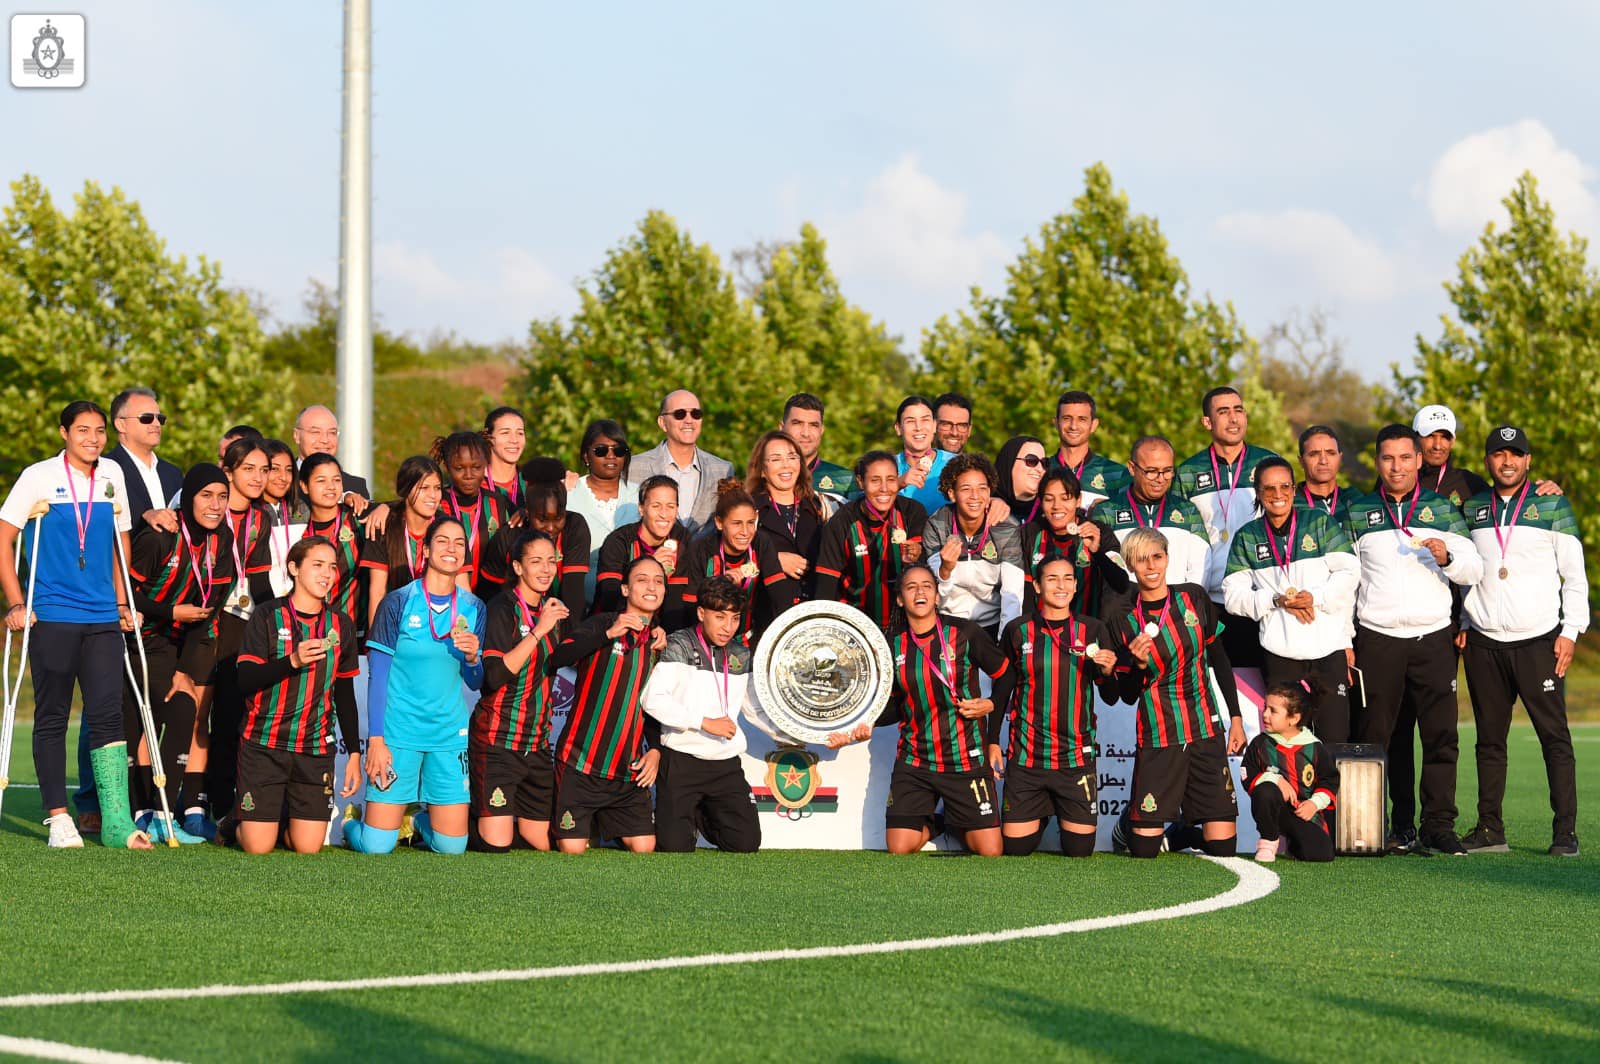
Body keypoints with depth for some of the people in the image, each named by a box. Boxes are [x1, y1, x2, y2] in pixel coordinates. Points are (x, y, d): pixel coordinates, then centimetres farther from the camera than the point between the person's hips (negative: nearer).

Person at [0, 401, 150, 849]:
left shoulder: (111, 476, 11)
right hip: (52, 617, -3)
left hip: (103, 617, 3)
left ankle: (117, 821, -7)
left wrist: (122, 602, 16)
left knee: (107, 713, -5)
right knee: (52, 718, 2)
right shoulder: (39, 477, -1)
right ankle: (58, 818, 8)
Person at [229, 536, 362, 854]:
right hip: (264, 744, -3)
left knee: (307, 846, -4)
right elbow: (246, 681, -12)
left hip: (316, 747, 3)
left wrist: (354, 754, 12)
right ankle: (239, 819, 28)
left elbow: (345, 695, 15)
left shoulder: (341, 624, 8)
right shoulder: (268, 616, -3)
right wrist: (293, 661, -25)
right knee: (258, 846, -6)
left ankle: (283, 818, 28)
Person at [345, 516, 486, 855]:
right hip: (398, 734, -3)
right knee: (376, 846, -6)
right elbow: (377, 675, -3)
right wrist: (376, 739, -9)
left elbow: (475, 683, 11)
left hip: (449, 735, 3)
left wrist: (472, 657, -11)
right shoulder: (398, 602, -5)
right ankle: (351, 820, 28)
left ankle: (416, 823, 33)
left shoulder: (473, 608, 6)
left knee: (452, 846, 0)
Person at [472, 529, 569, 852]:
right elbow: (496, 675, -22)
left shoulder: (552, 609, 11)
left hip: (537, 740, 7)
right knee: (496, 844, -12)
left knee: (543, 842, 5)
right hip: (498, 738, -7)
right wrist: (539, 630, -23)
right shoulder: (504, 608, -11)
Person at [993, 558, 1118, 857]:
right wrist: (993, 742, 7)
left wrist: (1108, 671, -15)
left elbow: (1110, 697, 5)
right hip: (1026, 755, 0)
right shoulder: (1018, 631, 0)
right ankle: (1041, 813, 33)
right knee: (1016, 847, 0)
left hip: (1076, 756, 0)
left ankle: (1064, 814, 34)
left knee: (1079, 849, 0)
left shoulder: (1093, 631, 2)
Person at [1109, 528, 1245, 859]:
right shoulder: (1124, 622, -3)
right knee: (1144, 849, -4)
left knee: (1222, 846, -4)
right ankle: (1132, 821, 28)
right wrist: (1139, 664, -18)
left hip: (1207, 733, 2)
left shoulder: (1194, 598, 2)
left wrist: (1236, 719, 9)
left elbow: (1220, 660, 11)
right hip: (1157, 740, -2)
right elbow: (1128, 695, 1)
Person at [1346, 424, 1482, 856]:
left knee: (1441, 736, -6)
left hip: (1434, 638, 0)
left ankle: (1439, 826, -3)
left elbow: (1473, 571, 8)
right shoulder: (1357, 513, 10)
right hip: (1377, 639, 0)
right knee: (1378, 737, -4)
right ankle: (1397, 828, 2)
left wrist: (1447, 556, -13)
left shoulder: (1442, 510, 11)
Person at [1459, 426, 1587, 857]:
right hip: (1484, 643, 3)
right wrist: (1463, 622, 10)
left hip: (1538, 641, -3)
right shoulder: (1473, 508, 13)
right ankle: (1490, 829, 9)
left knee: (1554, 736, -7)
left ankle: (1565, 831, -7)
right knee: (1489, 740, 4)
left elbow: (1574, 572, 3)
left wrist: (1570, 630, -5)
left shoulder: (1552, 505, 5)